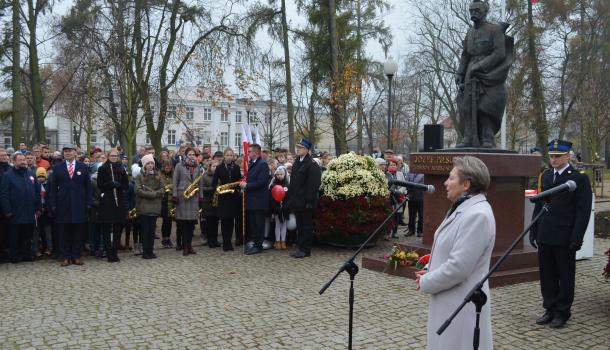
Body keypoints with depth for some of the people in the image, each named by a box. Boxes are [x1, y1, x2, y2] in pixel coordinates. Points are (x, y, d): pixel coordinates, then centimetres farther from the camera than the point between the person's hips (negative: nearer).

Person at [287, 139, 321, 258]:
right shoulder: (297, 163, 13)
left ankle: (305, 250, 8)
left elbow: (313, 185, -18)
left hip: (305, 202, -8)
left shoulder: (311, 164, -13)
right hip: (297, 201, 9)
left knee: (306, 226, 1)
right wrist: (291, 197, 12)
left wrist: (309, 201, -21)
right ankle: (300, 247, 24)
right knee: (299, 225, 15)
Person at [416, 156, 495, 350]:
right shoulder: (463, 208, 10)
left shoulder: (477, 215, -22)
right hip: (450, 302, 9)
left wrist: (425, 283, -12)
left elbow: (457, 267, -25)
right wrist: (430, 272, 4)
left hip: (461, 307, -9)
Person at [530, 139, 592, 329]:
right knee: (547, 276, 12)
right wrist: (534, 232, 10)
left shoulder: (579, 178, -7)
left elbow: (583, 211, -10)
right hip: (545, 237, 5)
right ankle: (550, 309, 24)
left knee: (565, 277, 8)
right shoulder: (545, 176, 10)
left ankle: (562, 312, 19)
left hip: (565, 239, -5)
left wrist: (576, 238, -15)